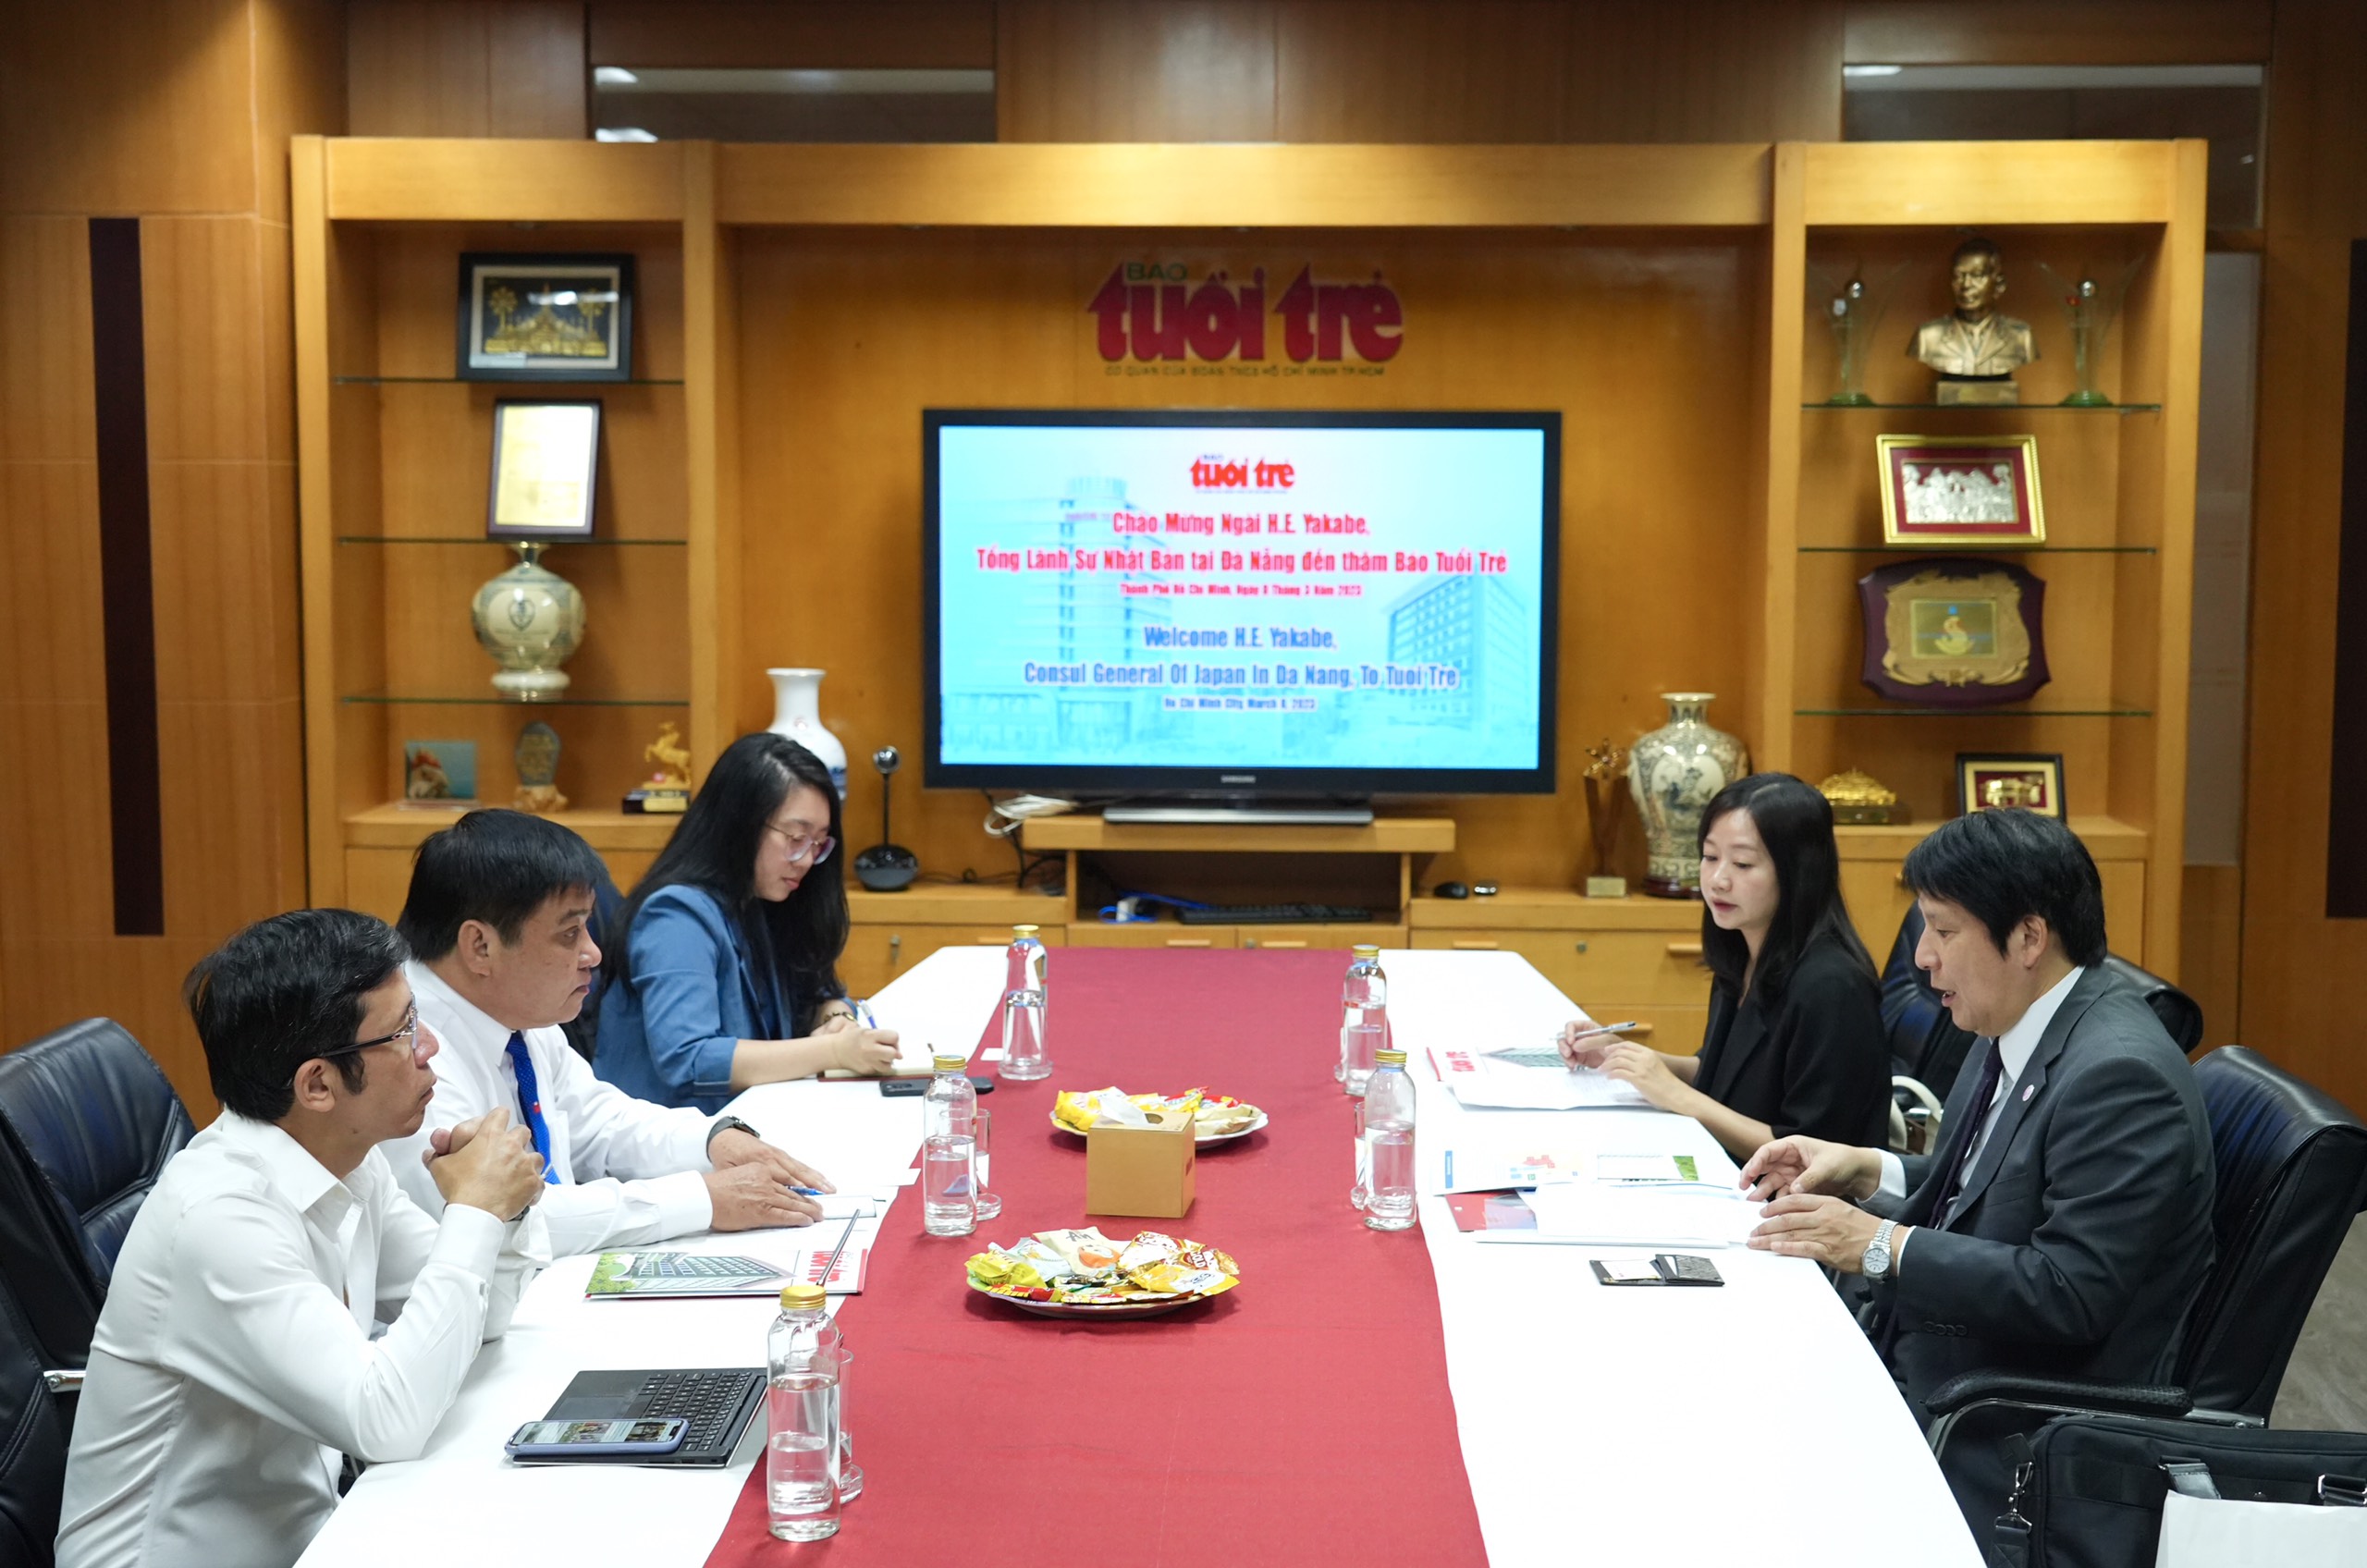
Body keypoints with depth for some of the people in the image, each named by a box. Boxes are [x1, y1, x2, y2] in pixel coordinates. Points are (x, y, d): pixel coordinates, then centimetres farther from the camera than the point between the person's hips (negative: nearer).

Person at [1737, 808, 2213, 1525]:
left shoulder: (2119, 1075, -23)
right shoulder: (2016, 1032, 7)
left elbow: (2070, 1294, -26)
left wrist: (1882, 1244, -23)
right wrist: (1866, 1171, 1)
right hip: (1925, 1364, 9)